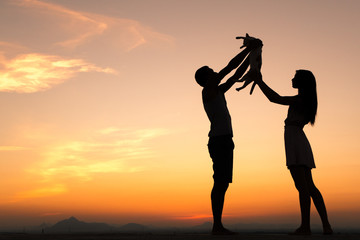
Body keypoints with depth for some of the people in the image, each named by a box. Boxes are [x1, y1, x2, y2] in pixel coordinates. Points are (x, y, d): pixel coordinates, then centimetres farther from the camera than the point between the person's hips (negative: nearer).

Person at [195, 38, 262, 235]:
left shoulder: (218, 91, 22)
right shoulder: (208, 89, -3)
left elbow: (237, 75, 25)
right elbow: (231, 66, -4)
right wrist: (248, 48, 2)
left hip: (225, 141, 10)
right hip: (219, 140, -10)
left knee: (223, 184, 6)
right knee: (220, 183, -13)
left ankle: (219, 226, 7)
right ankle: (216, 226, -12)